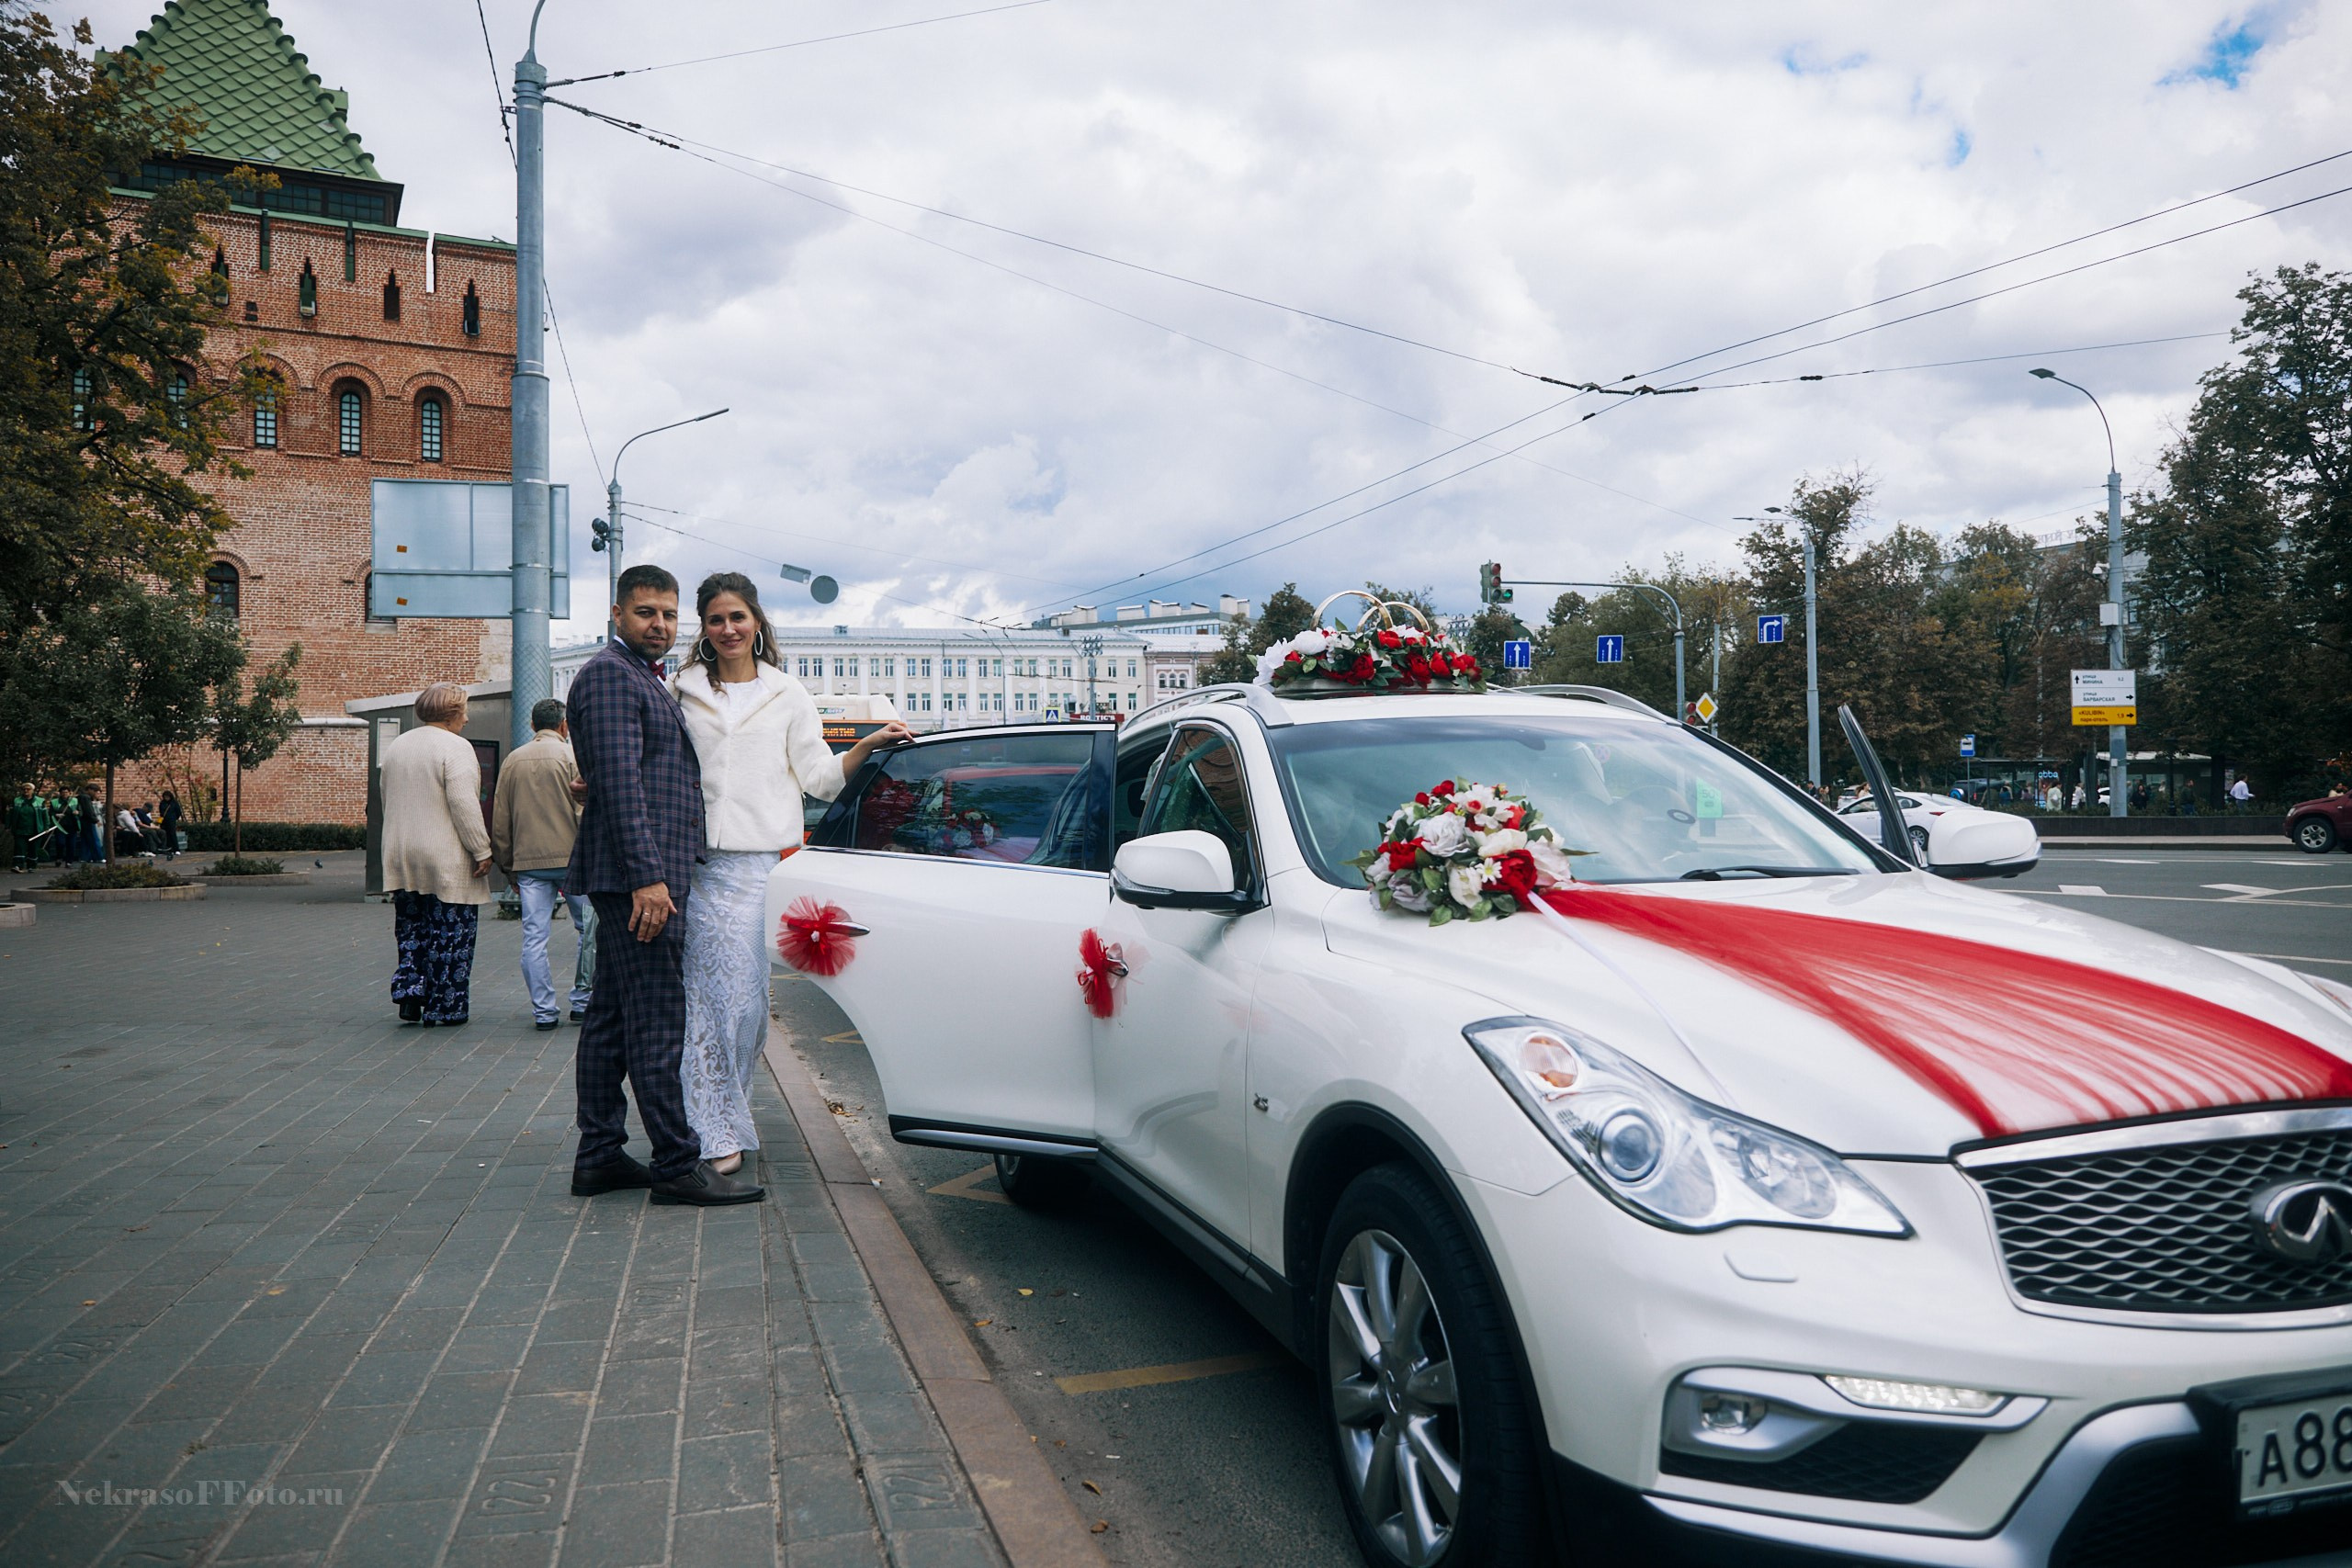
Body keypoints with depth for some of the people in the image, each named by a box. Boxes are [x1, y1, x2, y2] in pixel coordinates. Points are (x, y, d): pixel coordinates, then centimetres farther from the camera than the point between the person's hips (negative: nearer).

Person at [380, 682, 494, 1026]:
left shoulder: (395, 746, 14)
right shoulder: (455, 747, -12)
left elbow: (388, 801, 22)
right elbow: (464, 805, -20)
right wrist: (482, 850, -15)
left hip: (401, 857, 7)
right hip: (447, 861, -7)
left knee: (412, 930, 17)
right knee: (449, 934, 0)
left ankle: (409, 989, 3)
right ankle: (444, 1008, 3)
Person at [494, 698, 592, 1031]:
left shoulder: (513, 761, 11)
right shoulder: (572, 757, -3)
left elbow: (499, 820, 13)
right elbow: (585, 812, -8)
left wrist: (509, 867, 19)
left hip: (528, 861, 4)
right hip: (570, 857, -3)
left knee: (534, 936, 3)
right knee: (589, 929, 9)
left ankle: (543, 1011, 3)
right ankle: (582, 1001, 11)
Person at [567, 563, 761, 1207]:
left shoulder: (646, 680, 23)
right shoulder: (609, 673, -9)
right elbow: (620, 783, -19)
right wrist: (647, 877, -25)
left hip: (638, 880, 11)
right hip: (635, 873, -11)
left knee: (611, 1020, 12)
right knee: (656, 1023, -8)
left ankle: (599, 1158, 17)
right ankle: (678, 1165, -4)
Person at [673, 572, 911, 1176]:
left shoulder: (788, 695, 14)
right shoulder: (682, 694, 13)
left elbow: (818, 775, 9)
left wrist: (866, 746, -6)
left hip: (767, 863, 0)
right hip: (704, 863, 0)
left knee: (751, 993, -2)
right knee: (713, 994, -7)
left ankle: (721, 1117, 14)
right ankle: (720, 1132, -1)